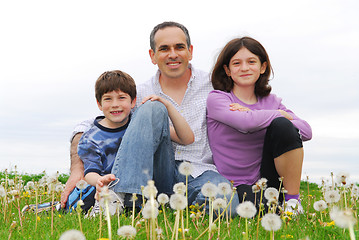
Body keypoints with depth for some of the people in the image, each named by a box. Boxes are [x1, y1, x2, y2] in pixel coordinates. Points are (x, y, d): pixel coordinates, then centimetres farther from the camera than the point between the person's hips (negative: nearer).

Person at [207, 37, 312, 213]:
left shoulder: (272, 101, 11)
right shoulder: (216, 99, -3)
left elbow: (306, 131, -4)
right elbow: (247, 122, -24)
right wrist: (282, 114, -7)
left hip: (269, 183, 5)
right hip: (234, 185, -5)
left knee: (282, 126, -21)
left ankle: (293, 200, -9)